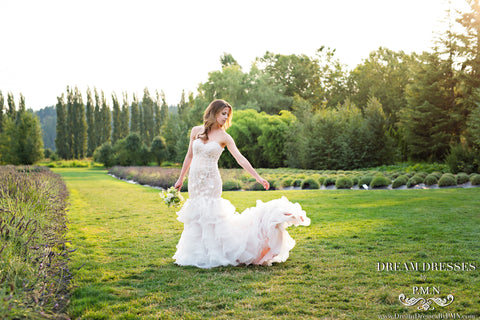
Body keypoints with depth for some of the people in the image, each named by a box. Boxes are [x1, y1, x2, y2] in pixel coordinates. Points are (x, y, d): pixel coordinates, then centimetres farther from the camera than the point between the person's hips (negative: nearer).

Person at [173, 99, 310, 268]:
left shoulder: (224, 137, -2)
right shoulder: (196, 131, 5)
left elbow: (240, 159, -6)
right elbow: (189, 155, 12)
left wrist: (258, 177, -11)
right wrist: (180, 178, 14)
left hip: (211, 181, -3)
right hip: (194, 180, 3)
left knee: (209, 215, -5)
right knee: (195, 216, 8)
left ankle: (213, 254, 7)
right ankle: (197, 253, 20)